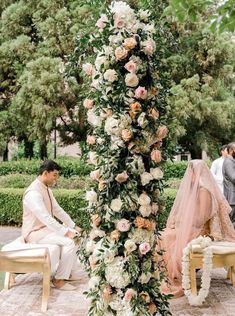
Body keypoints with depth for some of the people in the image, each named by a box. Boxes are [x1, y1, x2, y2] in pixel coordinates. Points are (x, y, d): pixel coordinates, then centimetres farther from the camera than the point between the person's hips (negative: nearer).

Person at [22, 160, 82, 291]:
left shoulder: (47, 189, 8)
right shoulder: (33, 192, -25)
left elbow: (58, 210, 13)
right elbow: (45, 217, -31)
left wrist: (73, 226, 6)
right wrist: (65, 232, -29)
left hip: (47, 227, 10)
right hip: (35, 232, -10)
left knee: (75, 236, 6)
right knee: (68, 242, -24)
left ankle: (72, 273, 11)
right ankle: (59, 280, -12)